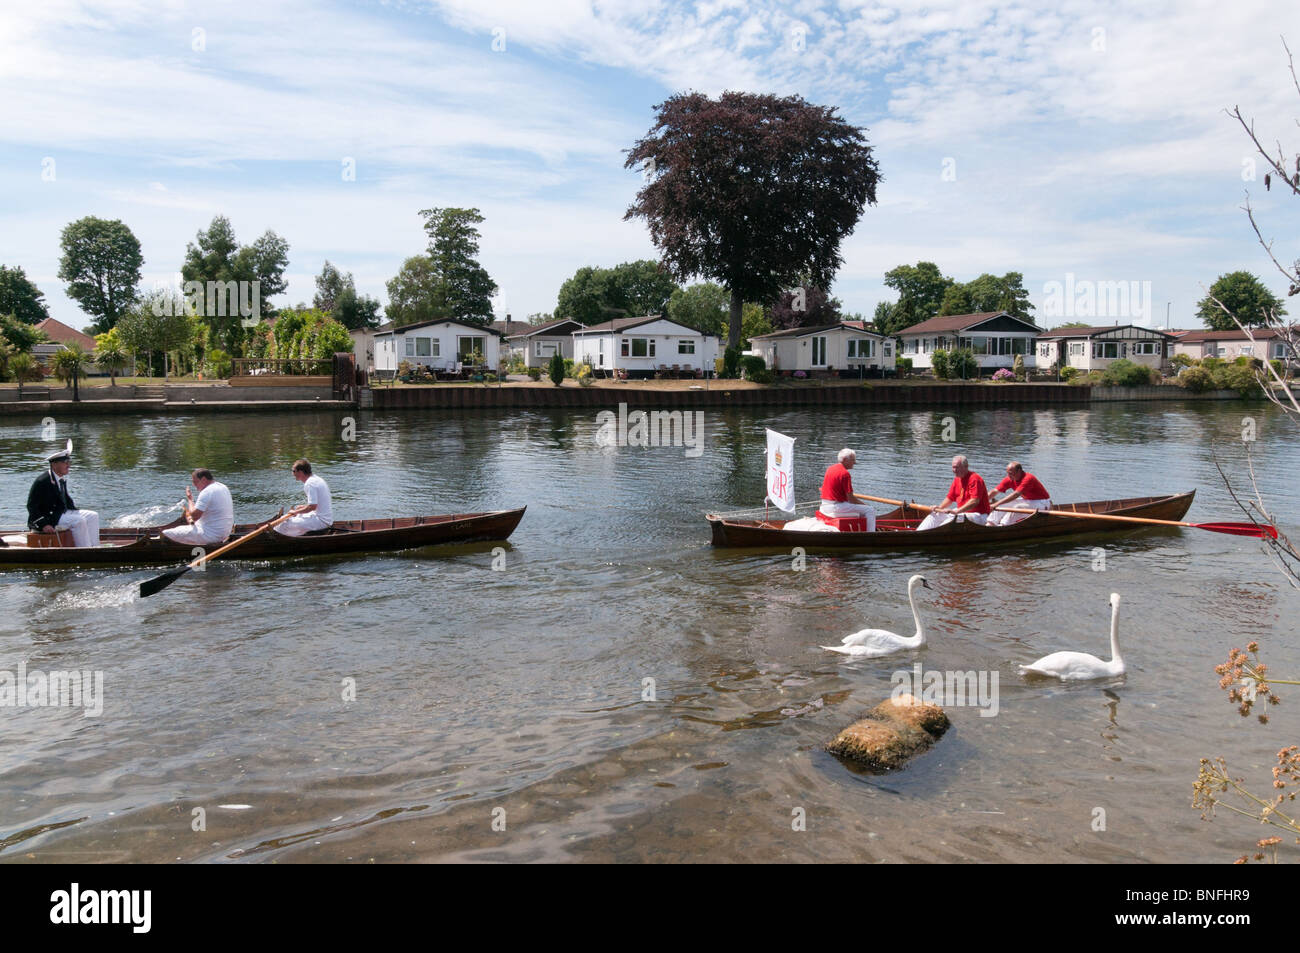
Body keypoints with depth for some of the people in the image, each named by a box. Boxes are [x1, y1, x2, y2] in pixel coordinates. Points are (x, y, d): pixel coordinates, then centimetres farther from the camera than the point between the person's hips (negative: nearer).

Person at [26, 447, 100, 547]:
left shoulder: (62, 479, 10)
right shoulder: (42, 482, -17)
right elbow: (31, 506, -17)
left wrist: (75, 510, 9)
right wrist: (44, 525, -24)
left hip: (63, 512, 10)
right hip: (48, 518, -9)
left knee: (93, 516, 1)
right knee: (78, 521, -27)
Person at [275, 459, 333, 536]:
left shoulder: (309, 484, -18)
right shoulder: (317, 479, 12)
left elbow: (312, 506, -24)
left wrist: (296, 512, -12)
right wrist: (304, 506, 16)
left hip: (321, 521, -10)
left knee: (285, 522, -8)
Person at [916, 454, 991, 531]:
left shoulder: (974, 479, -17)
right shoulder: (957, 479, 11)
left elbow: (975, 501, -28)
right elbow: (950, 498, 16)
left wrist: (957, 511, -34)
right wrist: (939, 507, -4)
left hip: (979, 516, -9)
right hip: (963, 513, 9)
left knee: (954, 518, -35)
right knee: (935, 515, -3)